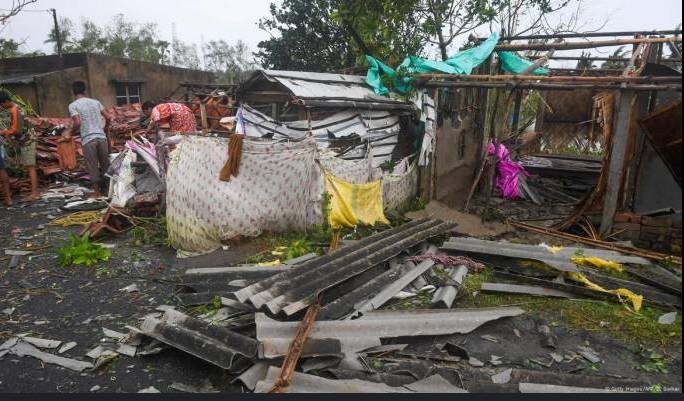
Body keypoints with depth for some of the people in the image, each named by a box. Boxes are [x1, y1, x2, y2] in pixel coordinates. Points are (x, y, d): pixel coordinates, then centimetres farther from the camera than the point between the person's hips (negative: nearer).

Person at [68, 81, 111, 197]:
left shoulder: (73, 105, -2)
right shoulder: (96, 102, 11)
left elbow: (77, 123, -13)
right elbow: (108, 118, 10)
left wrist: (70, 134, 4)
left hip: (88, 140, -4)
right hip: (101, 137, 4)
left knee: (92, 167, 4)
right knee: (105, 164, 13)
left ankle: (97, 192, 10)